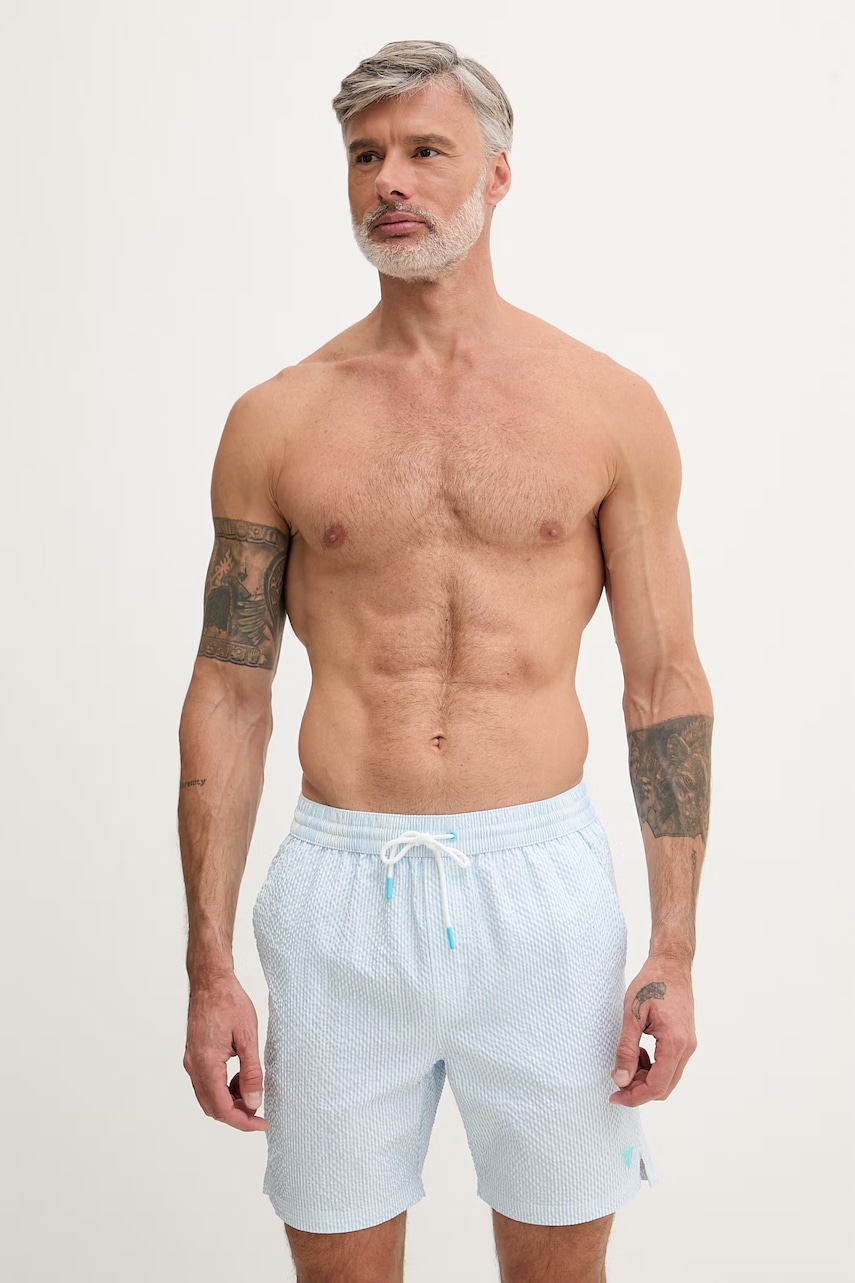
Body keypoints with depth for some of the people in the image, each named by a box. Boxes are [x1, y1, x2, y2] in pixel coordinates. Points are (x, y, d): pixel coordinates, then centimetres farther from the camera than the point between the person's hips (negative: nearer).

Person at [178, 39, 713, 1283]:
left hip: (543, 883, 0)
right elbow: (230, 693, 3)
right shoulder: (277, 420, 2)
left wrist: (676, 950, -2)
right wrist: (209, 966, 0)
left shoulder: (610, 407, 1)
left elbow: (664, 683, 3)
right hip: (341, 893, 1)